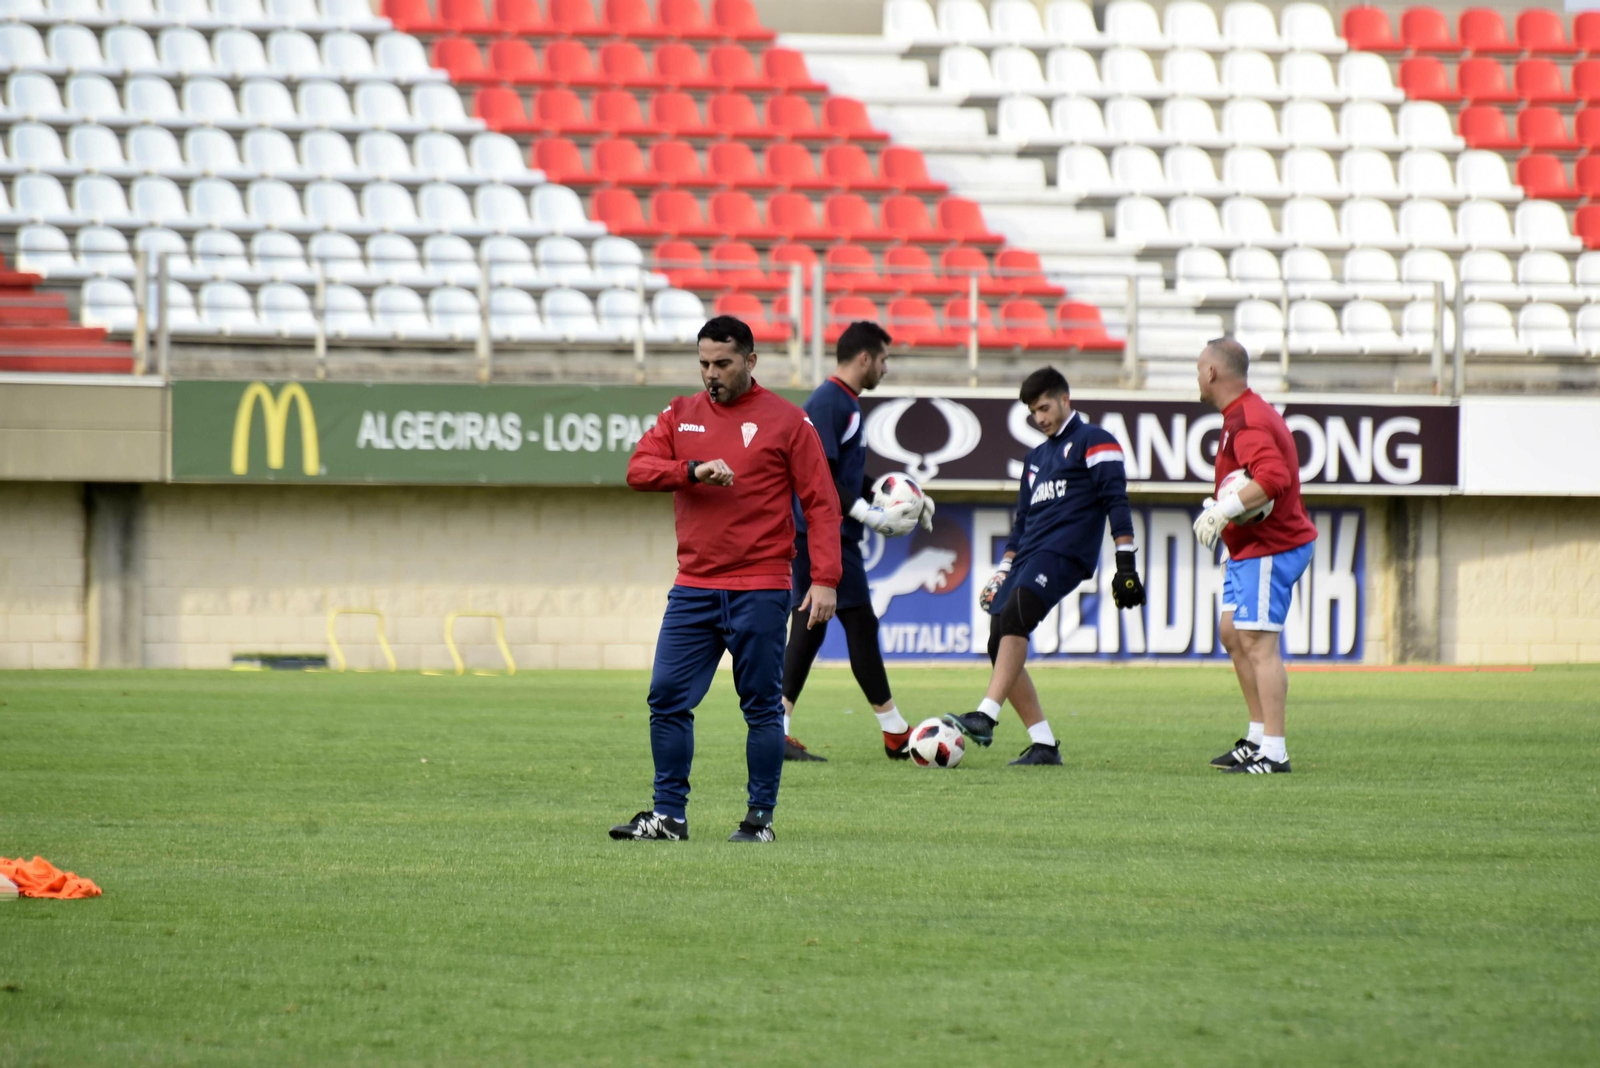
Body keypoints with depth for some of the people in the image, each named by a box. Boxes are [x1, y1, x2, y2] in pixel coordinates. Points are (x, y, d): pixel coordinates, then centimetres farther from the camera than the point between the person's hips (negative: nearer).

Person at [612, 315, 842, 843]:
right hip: (693, 590, 4)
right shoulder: (681, 415, 11)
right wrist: (694, 470, -18)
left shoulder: (785, 421, -1)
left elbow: (821, 503, -3)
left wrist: (825, 579, -11)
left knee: (762, 707, 1)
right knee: (667, 699, 0)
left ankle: (761, 818, 8)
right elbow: (639, 469, 0)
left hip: (760, 592, -4)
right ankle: (669, 815, 7)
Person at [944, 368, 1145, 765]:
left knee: (1013, 617, -30)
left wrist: (1125, 564, -14)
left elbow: (1116, 499, -5)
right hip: (1029, 556, 9)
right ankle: (1044, 744, -1)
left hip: (1064, 553, -9)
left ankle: (986, 717, -41)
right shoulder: (1036, 457, 28)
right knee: (1000, 646, -3)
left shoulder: (1092, 441, 3)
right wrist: (1002, 573, 25)